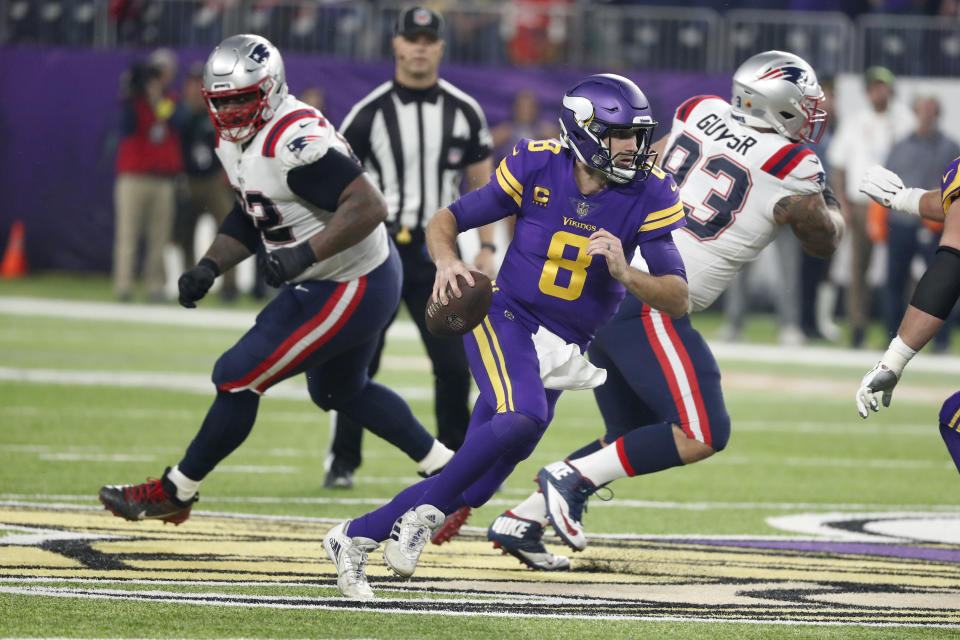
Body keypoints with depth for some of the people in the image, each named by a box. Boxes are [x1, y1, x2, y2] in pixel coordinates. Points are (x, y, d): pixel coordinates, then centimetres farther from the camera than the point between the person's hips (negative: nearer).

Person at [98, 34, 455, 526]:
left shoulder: (296, 142, -28)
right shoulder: (237, 141, 3)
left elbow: (369, 207, -32)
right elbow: (252, 217, 16)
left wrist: (304, 254, -37)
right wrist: (209, 267, 1)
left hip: (351, 290, -11)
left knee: (238, 378, -5)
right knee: (340, 391, 30)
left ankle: (175, 492, 11)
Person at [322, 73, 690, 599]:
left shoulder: (649, 195, -10)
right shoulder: (537, 167, -11)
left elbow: (678, 299, -12)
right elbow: (444, 221, -2)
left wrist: (626, 275, -31)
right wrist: (448, 262, -25)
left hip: (564, 352, 3)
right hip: (506, 319, -3)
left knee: (478, 483, -2)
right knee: (523, 419, -33)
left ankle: (355, 537, 14)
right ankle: (426, 510, -13)